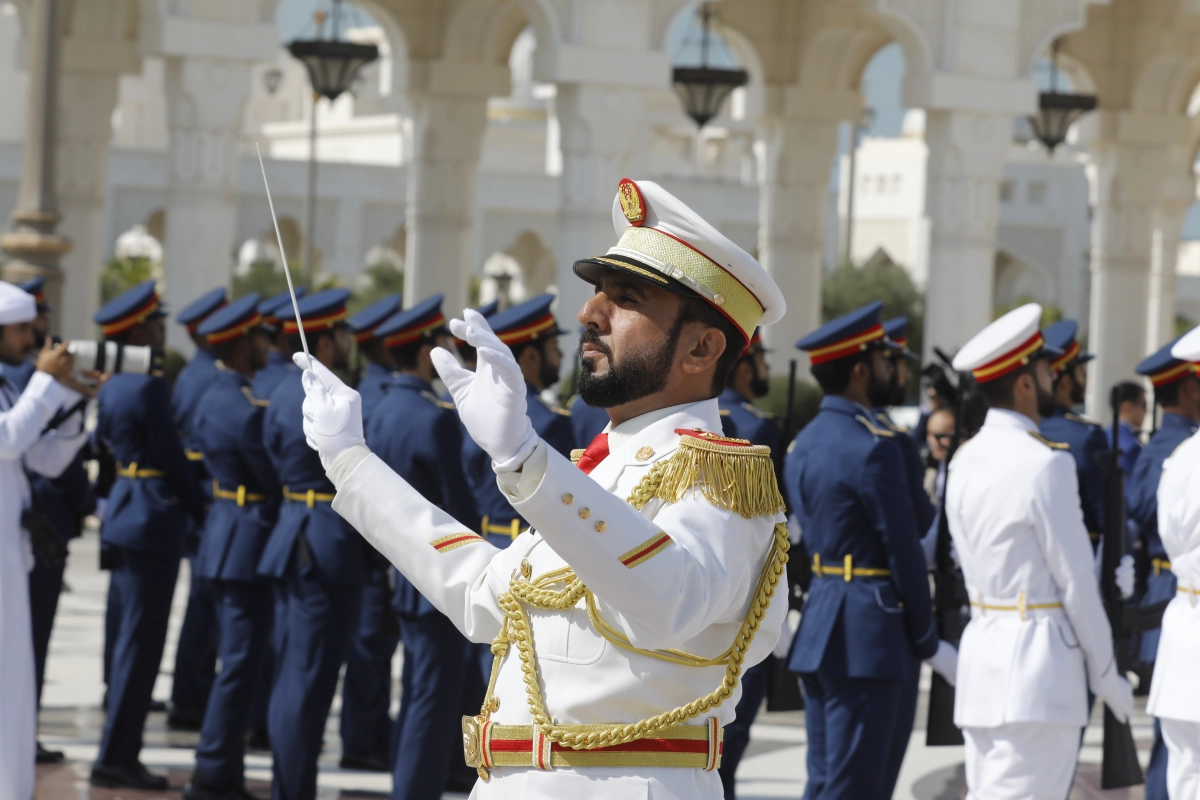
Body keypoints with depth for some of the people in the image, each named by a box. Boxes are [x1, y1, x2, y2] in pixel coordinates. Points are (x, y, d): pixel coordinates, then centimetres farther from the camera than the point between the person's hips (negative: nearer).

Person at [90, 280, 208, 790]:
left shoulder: (112, 385, 10)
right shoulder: (150, 387, -17)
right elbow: (172, 458, -14)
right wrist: (203, 512, -3)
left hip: (122, 514, 10)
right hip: (153, 521, -10)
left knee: (126, 637, 14)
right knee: (141, 641, -6)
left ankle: (119, 752, 18)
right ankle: (117, 757, -5)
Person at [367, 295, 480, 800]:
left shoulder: (383, 413, 8)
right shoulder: (436, 419, -19)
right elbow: (460, 506, -17)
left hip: (406, 572, 9)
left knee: (416, 696, 16)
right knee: (435, 700, -5)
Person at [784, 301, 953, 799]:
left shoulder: (803, 446, 13)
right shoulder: (874, 448, -14)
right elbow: (903, 552, -14)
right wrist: (929, 643, -6)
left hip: (818, 629, 9)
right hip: (870, 634, -9)